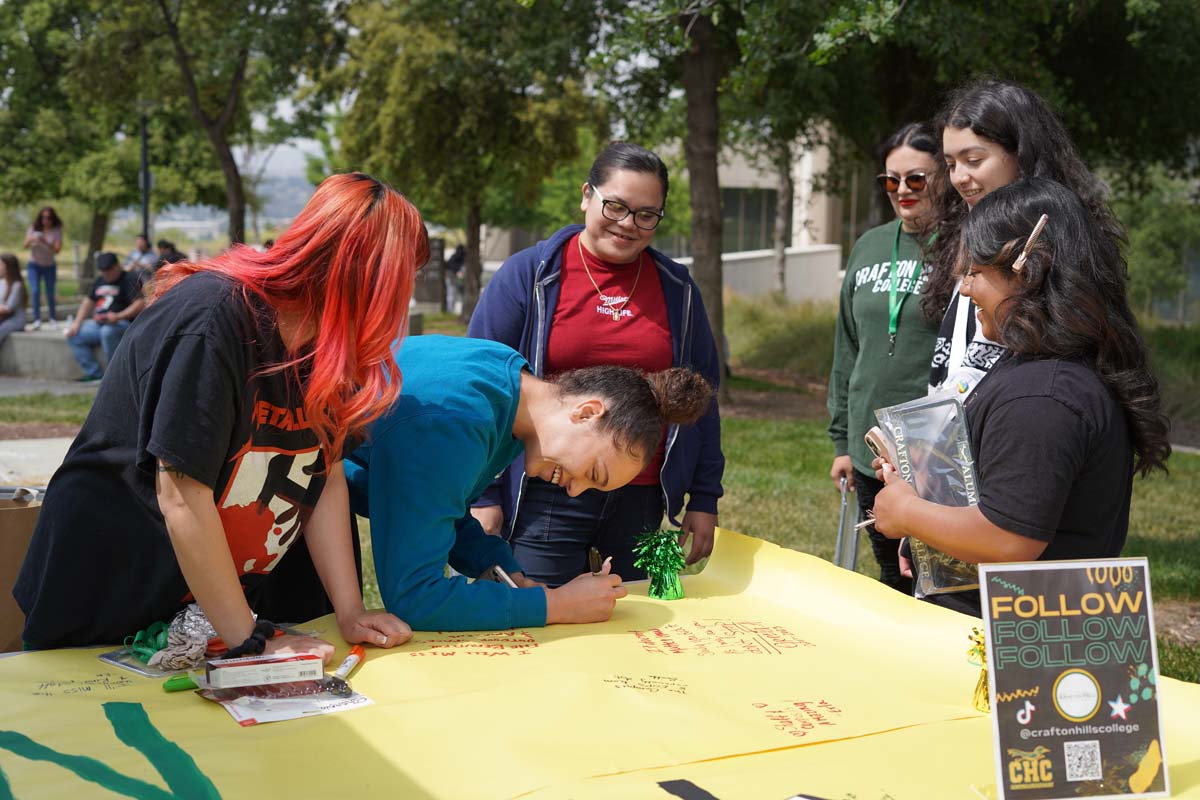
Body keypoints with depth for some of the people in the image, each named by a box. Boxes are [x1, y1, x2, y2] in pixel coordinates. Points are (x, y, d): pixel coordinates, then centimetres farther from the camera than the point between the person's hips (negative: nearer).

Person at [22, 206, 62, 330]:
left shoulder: (57, 231, -9)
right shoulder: (33, 229, -6)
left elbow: (57, 250, -18)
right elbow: (25, 245, -9)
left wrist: (45, 242, -34)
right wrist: (31, 239, -31)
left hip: (50, 266, 0)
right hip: (34, 265, 0)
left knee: (50, 293, 2)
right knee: (35, 291, -15)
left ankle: (53, 319, 21)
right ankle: (37, 320, -14)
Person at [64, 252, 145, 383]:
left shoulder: (130, 279, -6)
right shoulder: (99, 281, 19)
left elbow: (140, 304, -18)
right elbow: (88, 301, 25)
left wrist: (119, 316, -30)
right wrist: (77, 323, 11)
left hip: (123, 323, -9)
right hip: (98, 323, 9)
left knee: (107, 331, -39)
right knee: (73, 335, -5)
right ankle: (94, 373, -7)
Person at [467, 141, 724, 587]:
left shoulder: (677, 290, 8)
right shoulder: (527, 275, -2)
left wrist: (704, 498, 9)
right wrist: (482, 496, -6)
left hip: (641, 503, 3)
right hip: (543, 503, -3)